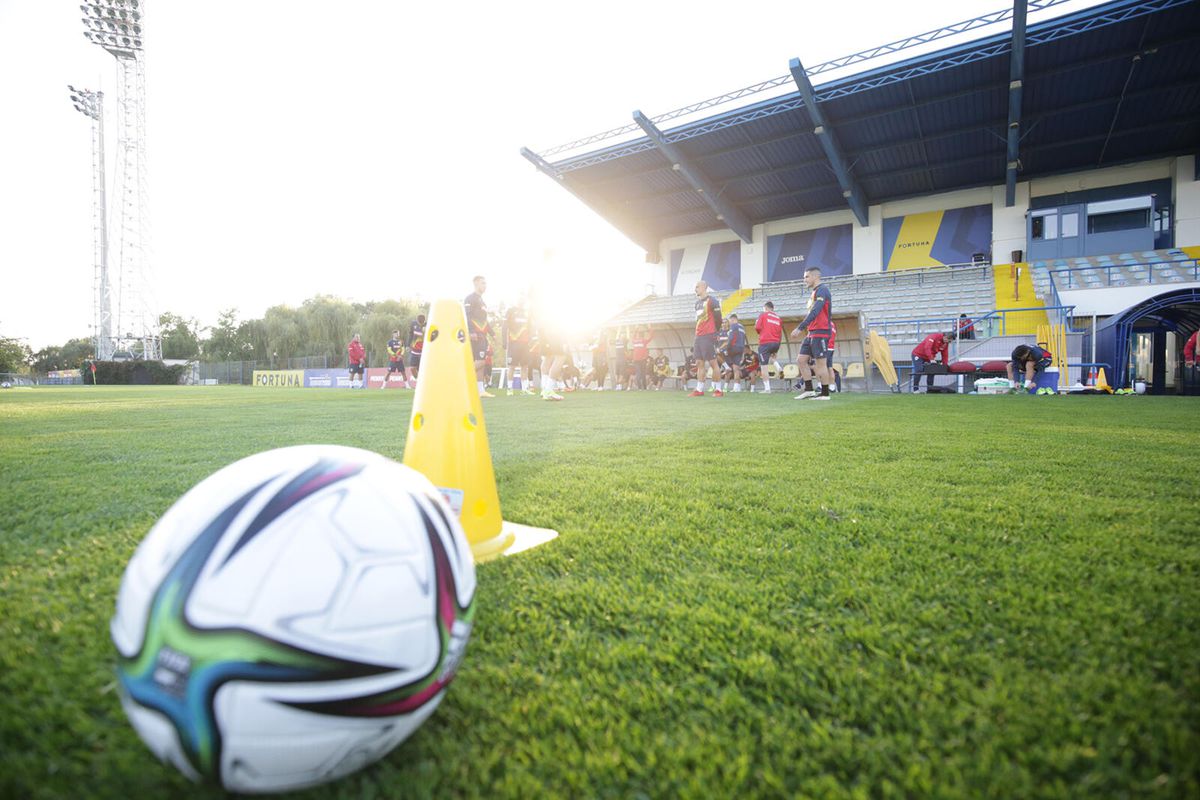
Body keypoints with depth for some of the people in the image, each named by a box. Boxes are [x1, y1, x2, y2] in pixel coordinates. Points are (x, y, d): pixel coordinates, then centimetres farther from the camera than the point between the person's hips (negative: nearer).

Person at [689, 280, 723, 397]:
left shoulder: (711, 301, -7)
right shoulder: (698, 303, 19)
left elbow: (718, 319, -7)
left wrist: (714, 333, -3)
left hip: (708, 336, -8)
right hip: (699, 337, 8)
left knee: (712, 363, -5)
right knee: (699, 363, 7)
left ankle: (718, 390, 2)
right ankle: (699, 390, 11)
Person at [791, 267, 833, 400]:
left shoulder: (822, 290, -11)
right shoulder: (815, 292, 19)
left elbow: (814, 312, -22)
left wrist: (799, 328, -25)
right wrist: (806, 329, 20)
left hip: (820, 333, -9)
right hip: (811, 333, 9)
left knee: (820, 363, -5)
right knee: (802, 360, 7)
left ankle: (825, 394, 3)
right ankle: (809, 390, 11)